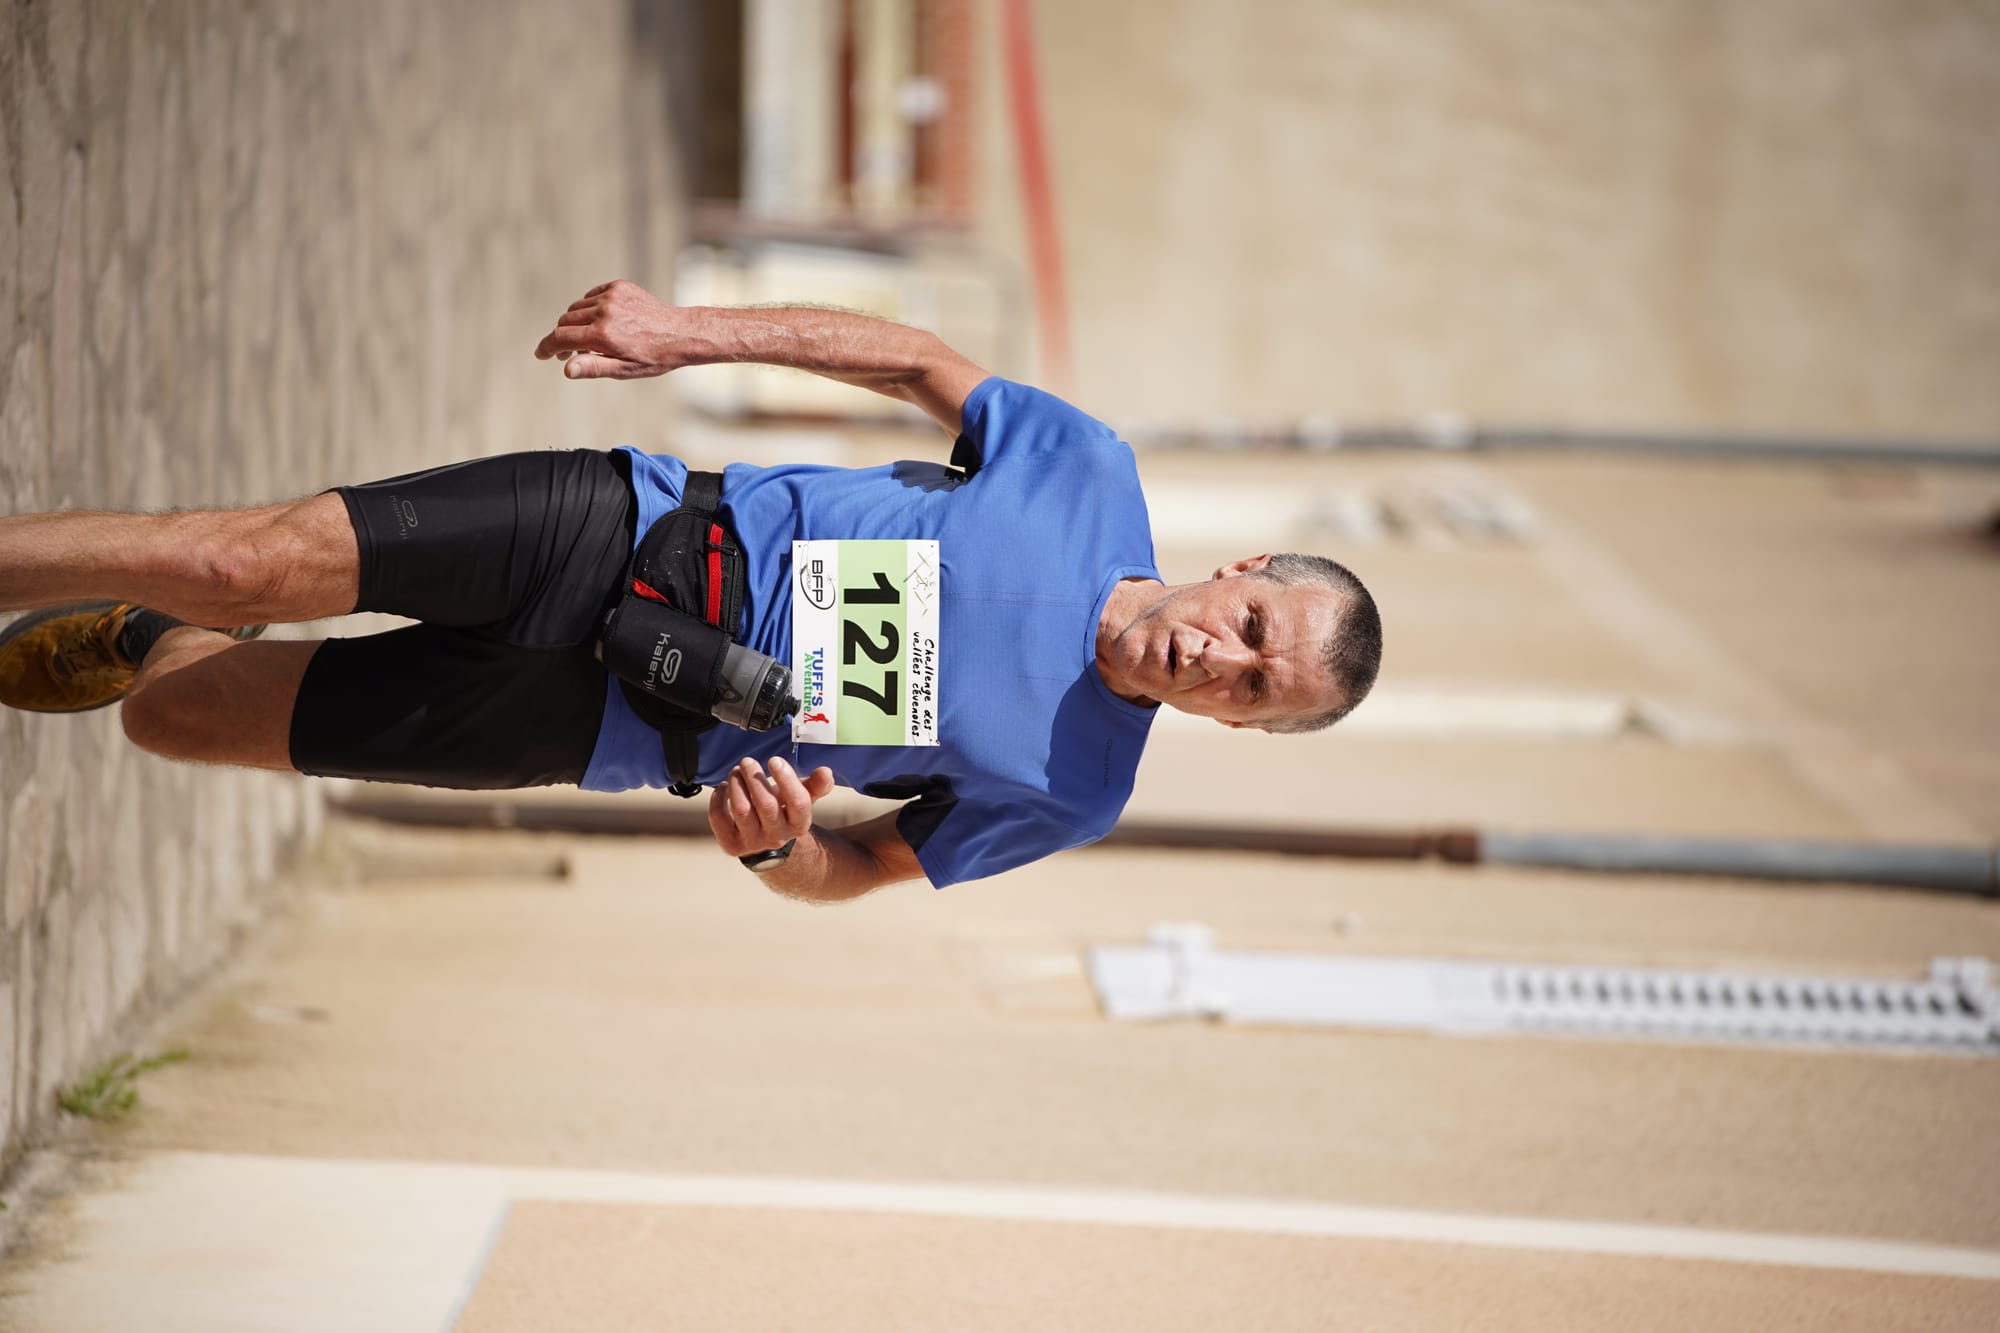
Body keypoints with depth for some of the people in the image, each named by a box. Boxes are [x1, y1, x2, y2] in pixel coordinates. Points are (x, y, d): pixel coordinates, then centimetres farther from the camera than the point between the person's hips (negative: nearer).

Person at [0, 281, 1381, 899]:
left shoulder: (1071, 798, -10)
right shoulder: (1091, 471, -11)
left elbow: (847, 872, -1)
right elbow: (917, 359, 5)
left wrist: (775, 843, -26)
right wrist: (695, 332, -3)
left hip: (607, 722, 0)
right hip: (619, 530, 0)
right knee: (247, 569, -12)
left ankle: (145, 647, 25)